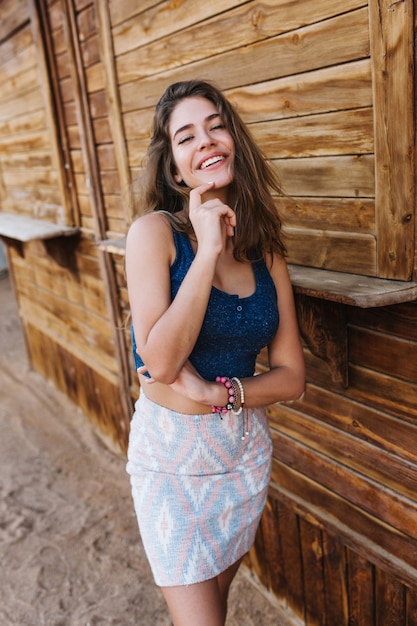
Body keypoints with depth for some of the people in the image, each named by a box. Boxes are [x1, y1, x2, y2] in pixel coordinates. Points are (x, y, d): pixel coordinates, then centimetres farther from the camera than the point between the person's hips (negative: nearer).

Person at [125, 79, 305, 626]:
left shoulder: (266, 252, -2)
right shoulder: (155, 231, -14)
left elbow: (291, 376, -1)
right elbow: (159, 361, -25)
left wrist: (217, 393, -18)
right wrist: (208, 249, -25)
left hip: (246, 449, 4)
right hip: (171, 454, -4)